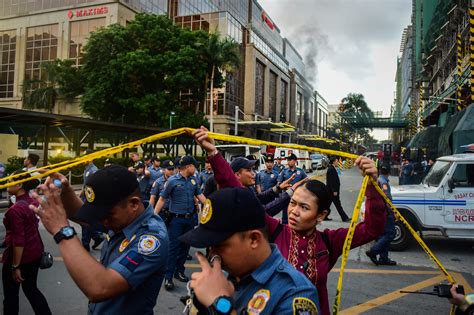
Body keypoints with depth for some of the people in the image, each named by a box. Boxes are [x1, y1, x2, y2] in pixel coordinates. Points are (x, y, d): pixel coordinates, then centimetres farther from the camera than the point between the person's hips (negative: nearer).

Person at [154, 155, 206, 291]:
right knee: (173, 247, -4)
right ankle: (168, 277, 2)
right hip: (176, 219, -5)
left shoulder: (194, 180, 4)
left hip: (190, 218, 5)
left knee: (185, 246, 13)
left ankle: (179, 271, 28)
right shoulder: (172, 181, -11)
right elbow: (162, 199, -9)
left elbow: (199, 194, 7)